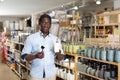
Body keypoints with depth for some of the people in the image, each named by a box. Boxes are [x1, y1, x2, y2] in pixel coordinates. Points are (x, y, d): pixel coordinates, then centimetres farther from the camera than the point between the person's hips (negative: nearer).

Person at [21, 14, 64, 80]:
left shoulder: (55, 39, 2)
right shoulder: (30, 38, -5)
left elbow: (62, 57, 3)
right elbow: (24, 56, -6)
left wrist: (58, 54, -19)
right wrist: (35, 56, -23)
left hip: (51, 74, 2)